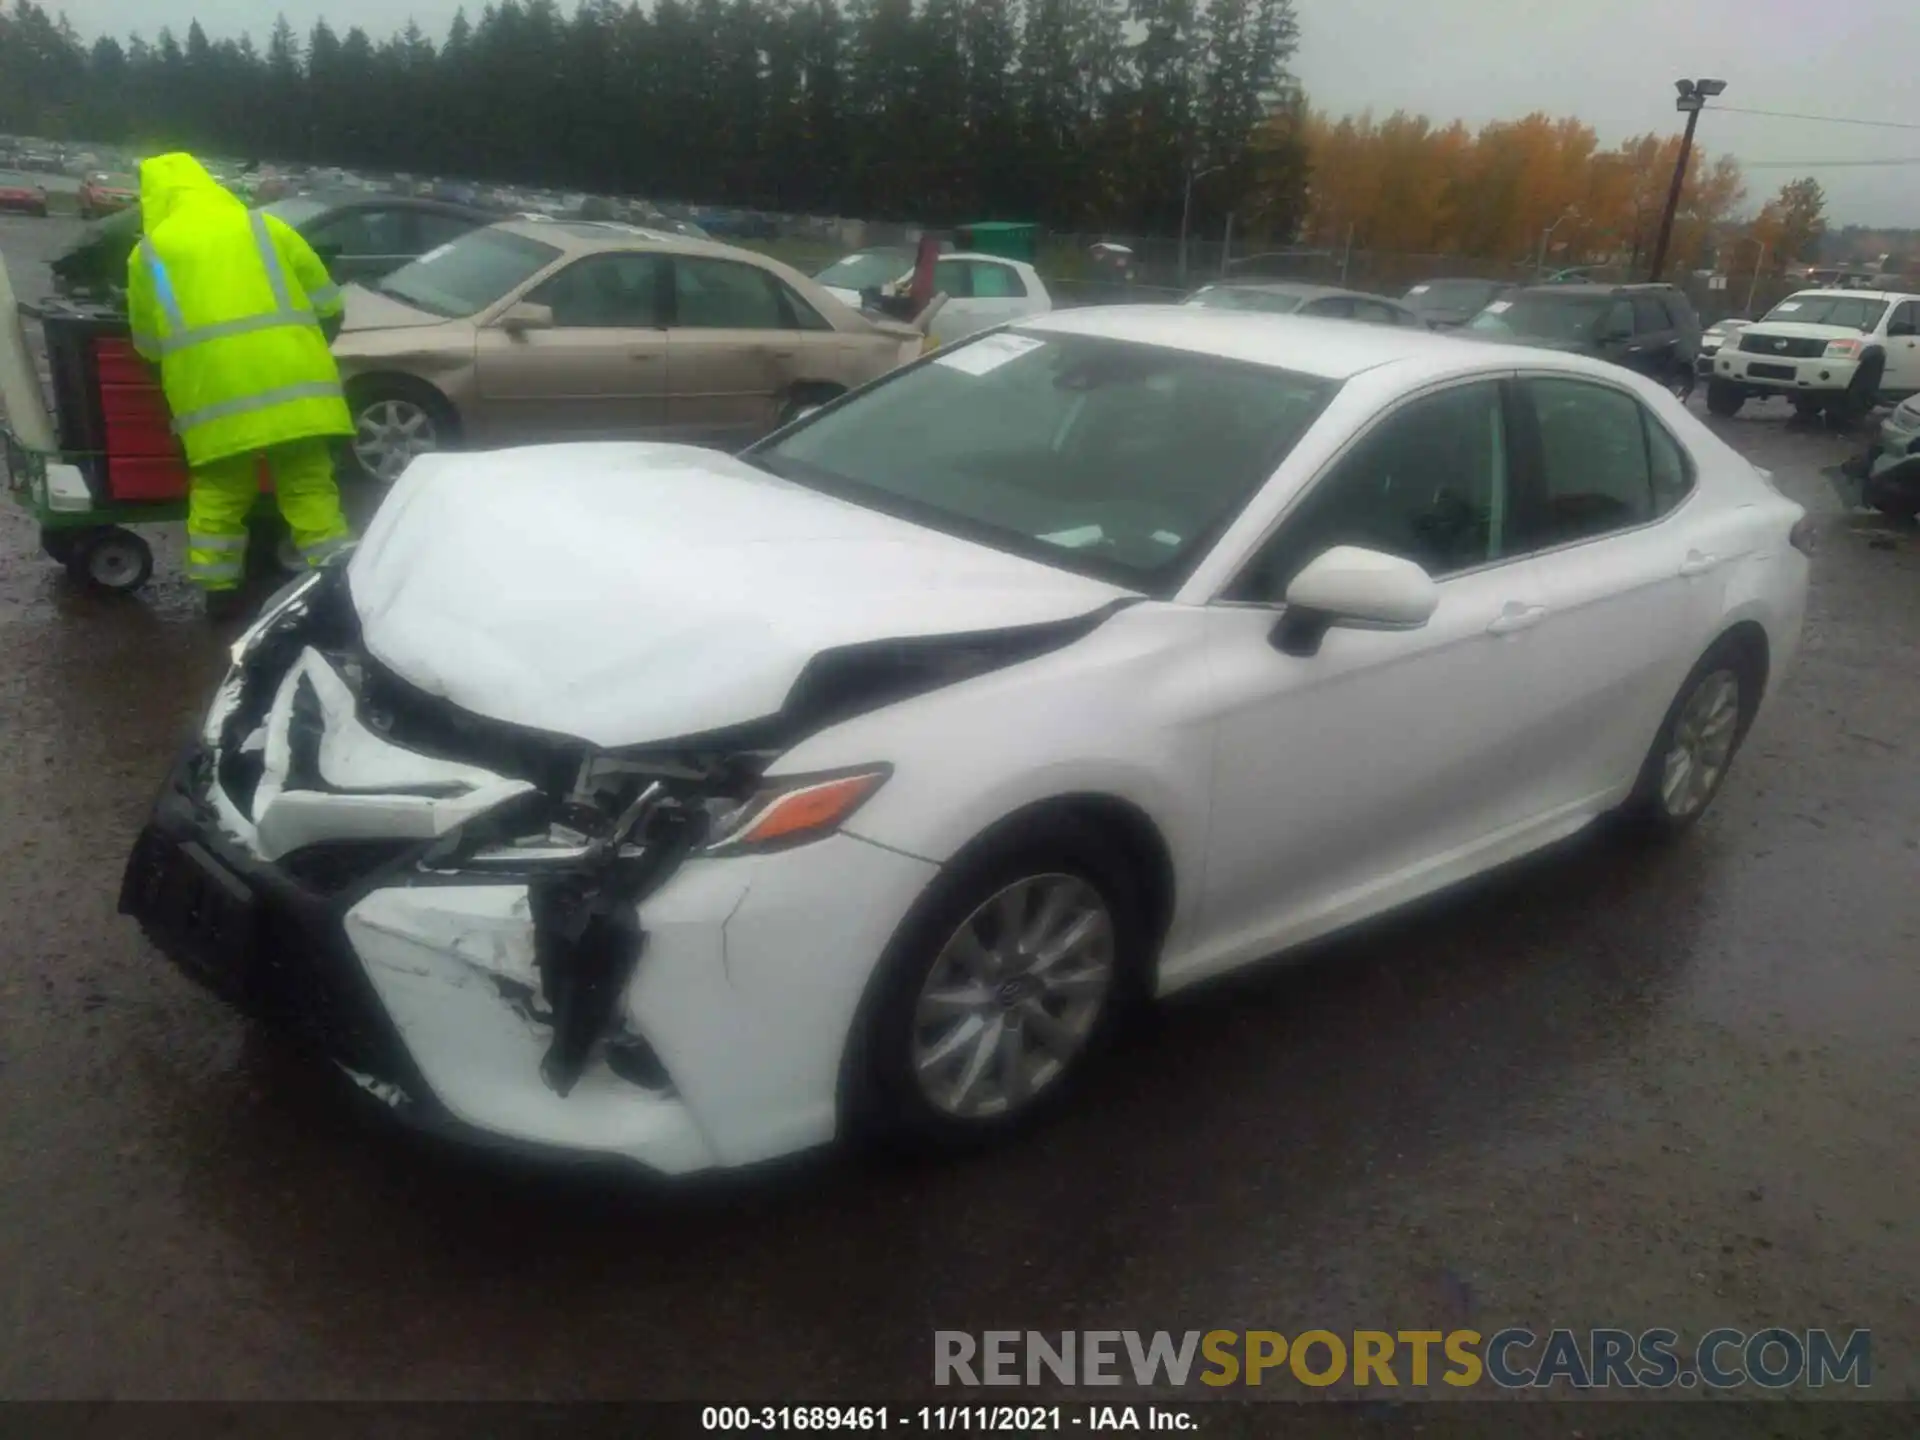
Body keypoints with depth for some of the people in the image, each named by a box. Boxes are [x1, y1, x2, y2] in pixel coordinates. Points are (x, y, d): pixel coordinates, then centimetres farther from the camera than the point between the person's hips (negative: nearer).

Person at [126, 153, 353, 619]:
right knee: (311, 488, 5)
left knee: (218, 494, 15)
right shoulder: (266, 226, 16)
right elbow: (329, 308, 15)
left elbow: (147, 343, 18)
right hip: (290, 381, 0)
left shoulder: (149, 250, 15)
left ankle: (220, 591, 19)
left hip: (211, 392, 0)